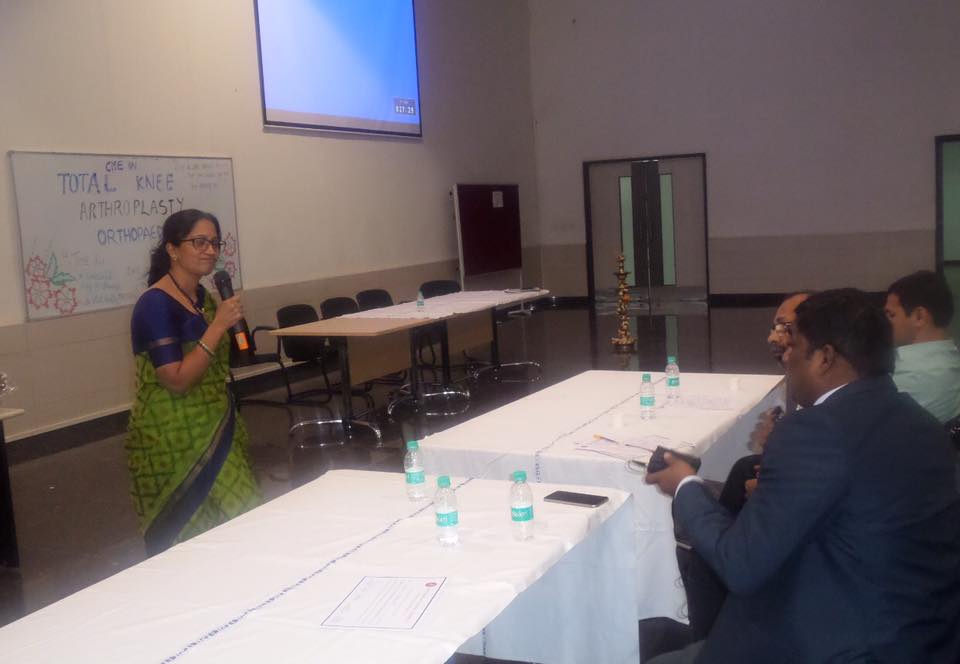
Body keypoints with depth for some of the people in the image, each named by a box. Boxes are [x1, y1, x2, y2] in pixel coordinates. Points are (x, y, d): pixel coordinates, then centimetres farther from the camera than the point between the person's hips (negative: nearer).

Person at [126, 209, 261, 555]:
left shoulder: (202, 296, 9)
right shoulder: (156, 304, -15)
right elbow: (177, 380, -22)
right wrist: (218, 325, -22)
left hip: (213, 431, 8)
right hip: (172, 441, -8)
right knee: (186, 543, -3)